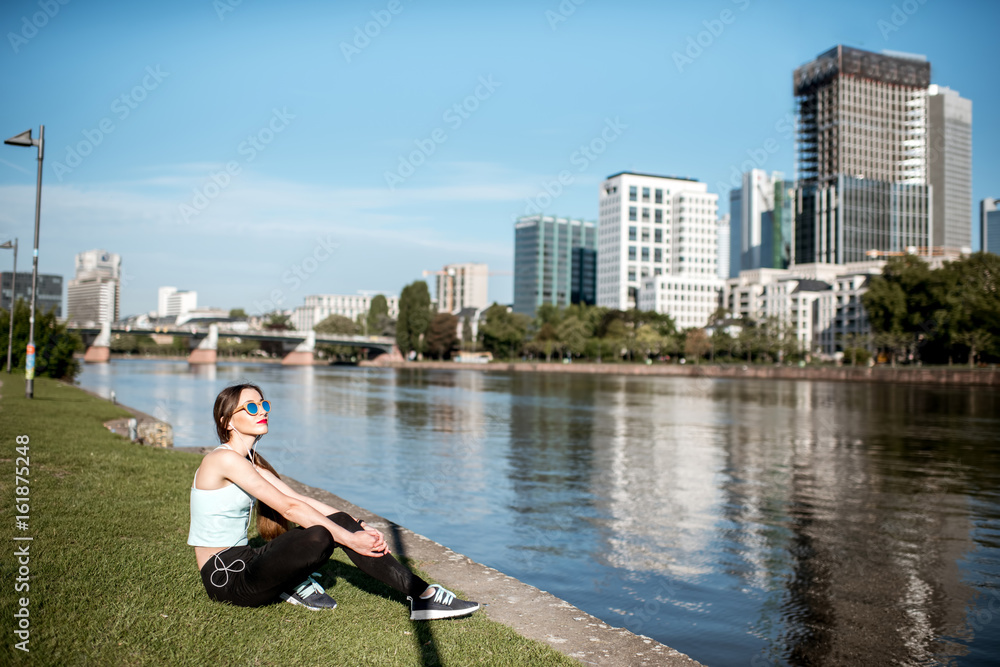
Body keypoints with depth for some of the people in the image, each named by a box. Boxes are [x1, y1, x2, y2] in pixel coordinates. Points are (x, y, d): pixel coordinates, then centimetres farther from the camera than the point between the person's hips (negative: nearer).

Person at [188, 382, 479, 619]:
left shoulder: (252, 460, 12)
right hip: (225, 579, -8)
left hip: (243, 561, 8)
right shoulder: (224, 459, -17)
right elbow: (288, 508, -22)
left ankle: (421, 594, -9)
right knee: (319, 537, -32)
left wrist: (357, 527, -3)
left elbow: (299, 499, 7)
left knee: (340, 521, -10)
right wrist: (350, 538, -21)